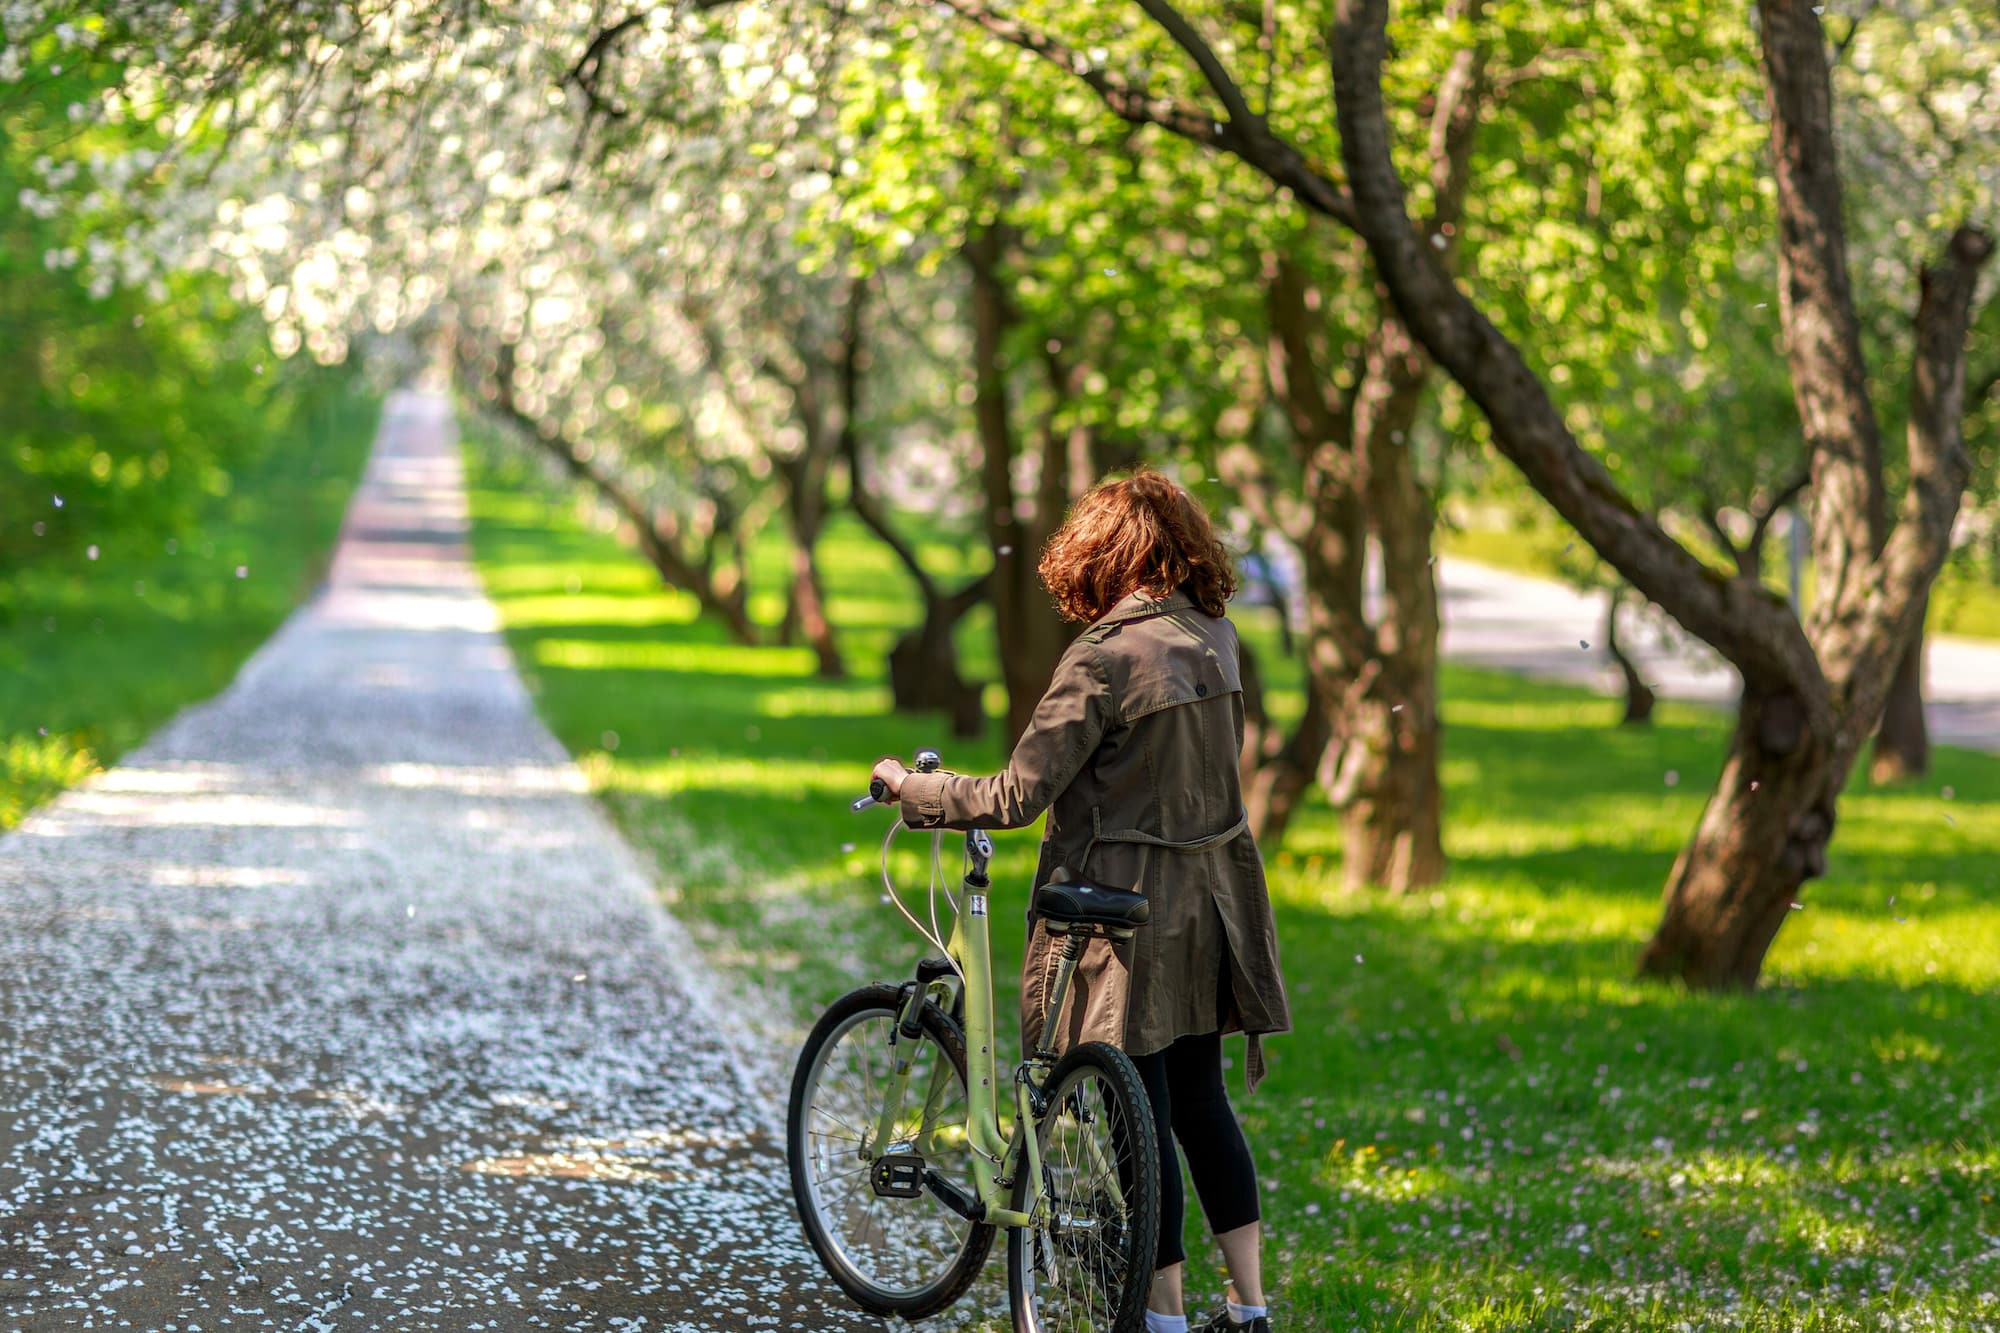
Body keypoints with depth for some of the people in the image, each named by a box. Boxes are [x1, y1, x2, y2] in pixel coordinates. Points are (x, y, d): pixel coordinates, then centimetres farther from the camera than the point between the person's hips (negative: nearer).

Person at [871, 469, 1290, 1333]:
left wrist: (908, 786, -6)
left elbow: (1016, 799, -18)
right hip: (1210, 904, 7)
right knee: (1201, 1104, 16)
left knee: (1141, 1120, 2)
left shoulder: (1104, 659, -18)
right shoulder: (1215, 641, 3)